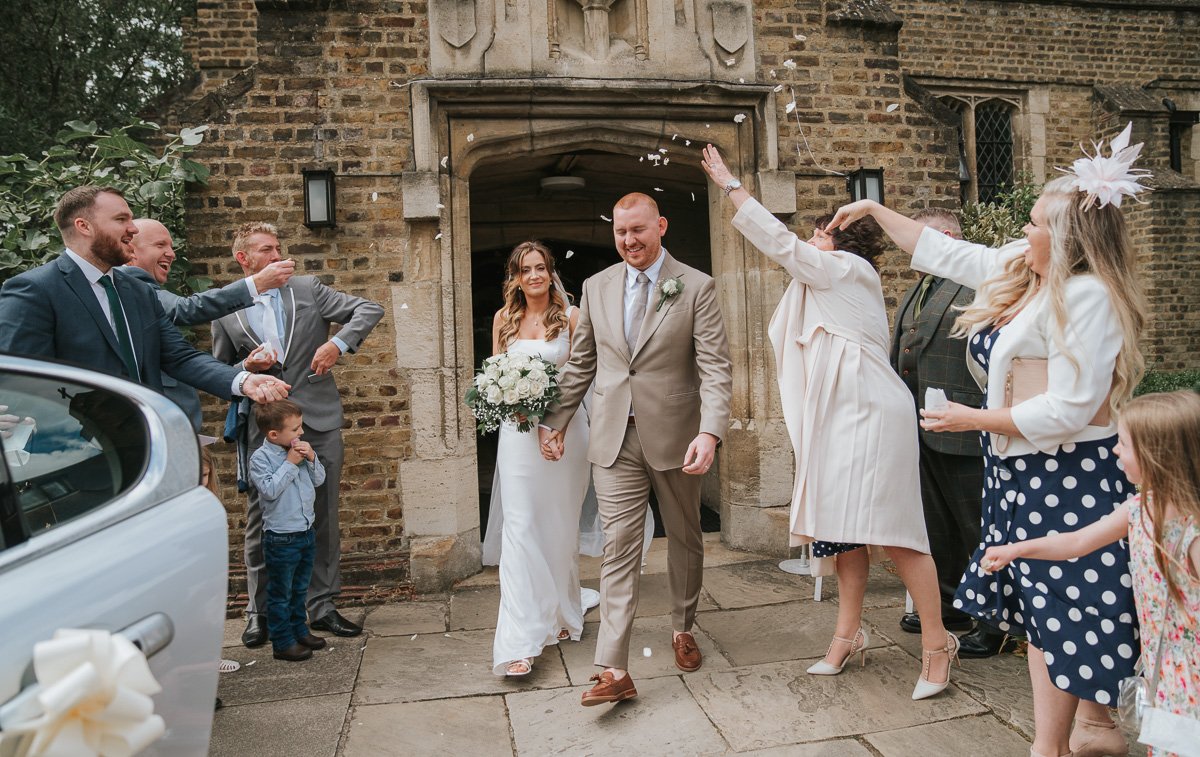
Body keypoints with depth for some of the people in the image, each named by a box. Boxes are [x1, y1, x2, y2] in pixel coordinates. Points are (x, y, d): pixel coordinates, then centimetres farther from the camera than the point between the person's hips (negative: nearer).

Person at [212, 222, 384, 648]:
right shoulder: (225, 313, 5)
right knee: (261, 522, 6)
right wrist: (247, 367, -10)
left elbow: (369, 310, 4)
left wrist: (338, 343, -10)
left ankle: (322, 606, 21)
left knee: (324, 519, 8)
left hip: (319, 421, 1)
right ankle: (259, 612, 22)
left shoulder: (308, 290, 5)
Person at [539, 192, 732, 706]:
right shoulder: (596, 287, 7)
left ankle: (682, 630, 39)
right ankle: (614, 671, -2)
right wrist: (555, 420, 11)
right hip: (615, 440, 2)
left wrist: (710, 432, -25)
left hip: (675, 437, -1)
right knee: (619, 547, -3)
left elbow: (716, 368, -12)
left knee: (684, 539, 15)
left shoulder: (696, 287, -5)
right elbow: (580, 365, 14)